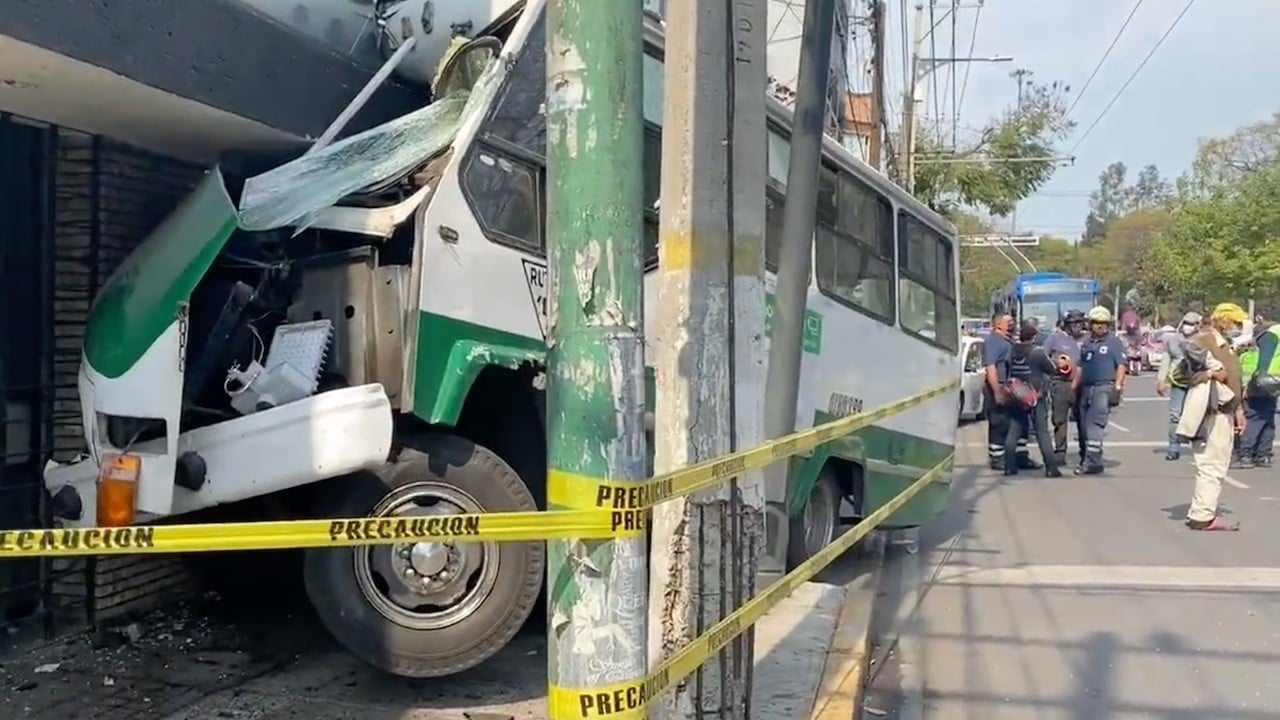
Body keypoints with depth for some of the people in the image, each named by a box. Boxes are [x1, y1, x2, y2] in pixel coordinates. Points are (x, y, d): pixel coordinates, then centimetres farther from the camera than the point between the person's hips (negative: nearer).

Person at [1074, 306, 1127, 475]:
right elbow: (1080, 366, 21)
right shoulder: (1086, 342, 18)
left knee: (1095, 425, -15)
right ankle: (1087, 458, 16)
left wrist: (1118, 387, -14)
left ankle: (1092, 462, -17)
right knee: (1085, 425, 8)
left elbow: (1121, 365, -5)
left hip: (1103, 388, -7)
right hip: (1086, 389, 7)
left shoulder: (1114, 342, 1)